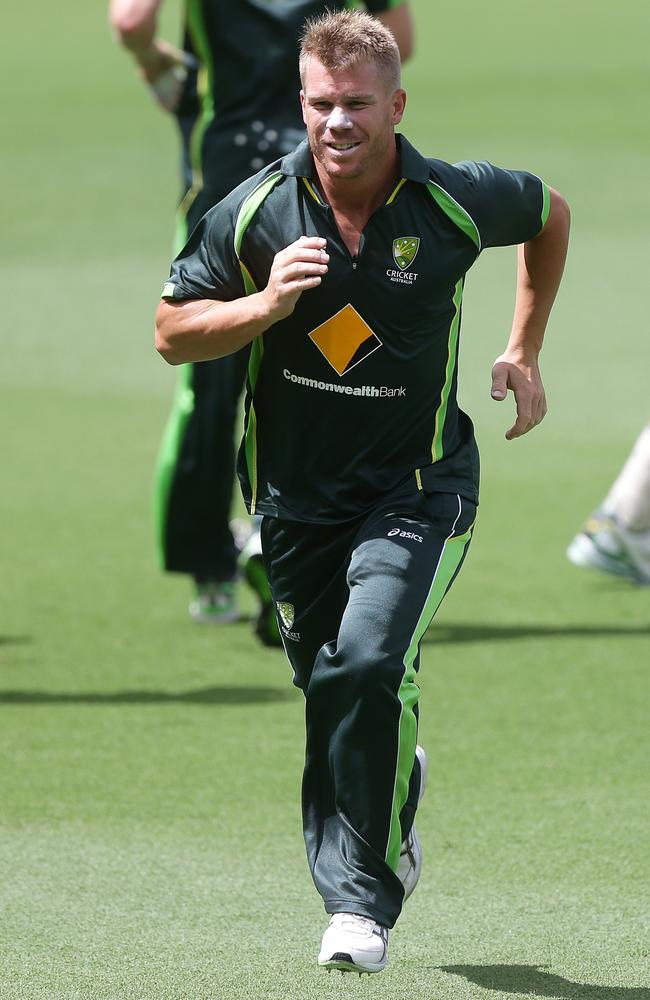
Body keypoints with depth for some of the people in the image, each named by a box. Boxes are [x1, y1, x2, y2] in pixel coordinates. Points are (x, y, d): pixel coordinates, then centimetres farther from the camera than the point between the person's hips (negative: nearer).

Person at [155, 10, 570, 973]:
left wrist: (523, 351, 12)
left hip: (418, 487, -3)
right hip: (295, 490, 3)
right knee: (327, 689, 11)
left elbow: (550, 214, 11)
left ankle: (362, 897, -13)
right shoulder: (258, 211, -9)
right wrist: (266, 304, -20)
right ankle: (397, 789, 43)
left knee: (369, 664, -23)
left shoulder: (456, 202, -11)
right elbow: (173, 331, -1)